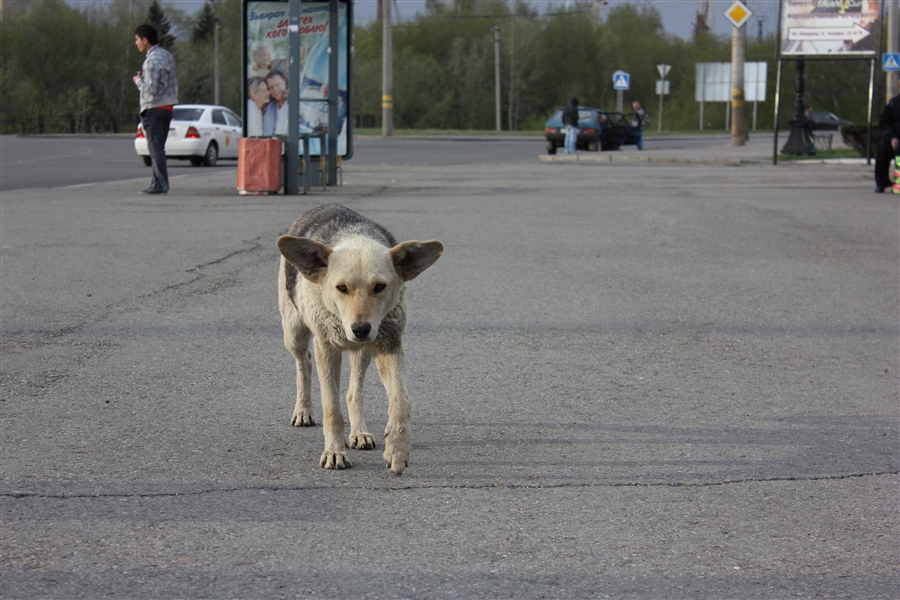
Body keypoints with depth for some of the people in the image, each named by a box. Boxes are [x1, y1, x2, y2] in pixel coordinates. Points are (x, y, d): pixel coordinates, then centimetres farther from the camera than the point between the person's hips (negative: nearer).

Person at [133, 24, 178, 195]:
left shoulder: (152, 60, -16)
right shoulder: (166, 55, 13)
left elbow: (151, 89, -22)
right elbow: (174, 81, 18)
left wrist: (138, 80, -5)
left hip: (154, 108, -9)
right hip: (168, 105, 9)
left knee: (155, 147, -7)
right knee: (159, 147, 13)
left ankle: (159, 184, -8)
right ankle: (159, 182, 14)